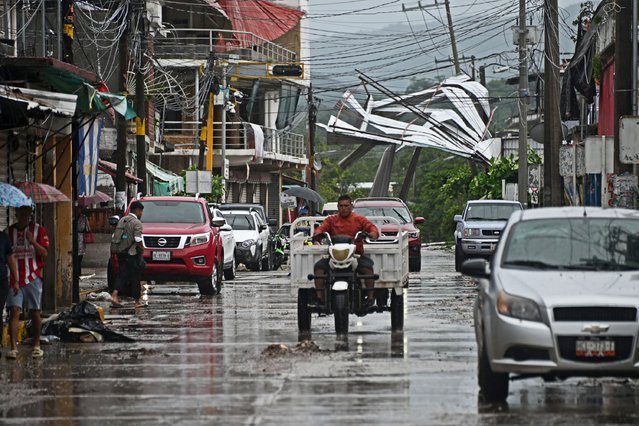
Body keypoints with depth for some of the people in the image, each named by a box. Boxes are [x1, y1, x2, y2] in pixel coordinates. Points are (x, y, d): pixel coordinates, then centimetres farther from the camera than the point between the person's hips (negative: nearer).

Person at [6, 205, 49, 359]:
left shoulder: (38, 230, 2)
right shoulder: (9, 231, 9)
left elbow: (45, 253, -5)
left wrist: (33, 241, -21)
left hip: (33, 277, -1)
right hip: (15, 277, 1)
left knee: (35, 312, 5)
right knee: (14, 310, -9)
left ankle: (36, 345, 19)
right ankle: (13, 347, -14)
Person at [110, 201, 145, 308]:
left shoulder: (122, 220, 10)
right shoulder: (136, 223, -12)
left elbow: (114, 236, 11)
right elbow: (138, 240, -19)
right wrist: (142, 249, -1)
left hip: (120, 253, 6)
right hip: (132, 254, -6)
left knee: (122, 274, 10)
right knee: (135, 277, 3)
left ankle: (115, 295, -10)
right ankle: (137, 301, 11)